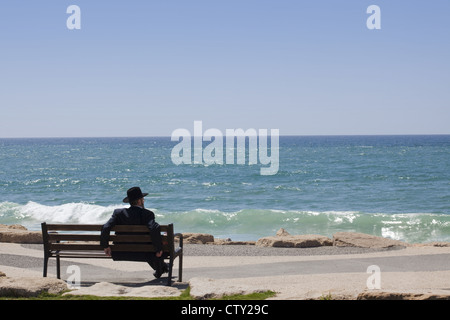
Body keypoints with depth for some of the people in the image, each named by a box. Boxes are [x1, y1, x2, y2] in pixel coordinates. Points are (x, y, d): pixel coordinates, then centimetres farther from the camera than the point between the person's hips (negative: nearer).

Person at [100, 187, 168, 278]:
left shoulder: (118, 213, -5)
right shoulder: (147, 214, -15)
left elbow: (105, 228, -13)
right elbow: (154, 229, -30)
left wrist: (105, 246, 0)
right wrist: (159, 249, -18)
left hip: (122, 254, 4)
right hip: (140, 254, -4)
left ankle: (162, 267, 55)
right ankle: (159, 269, 45)